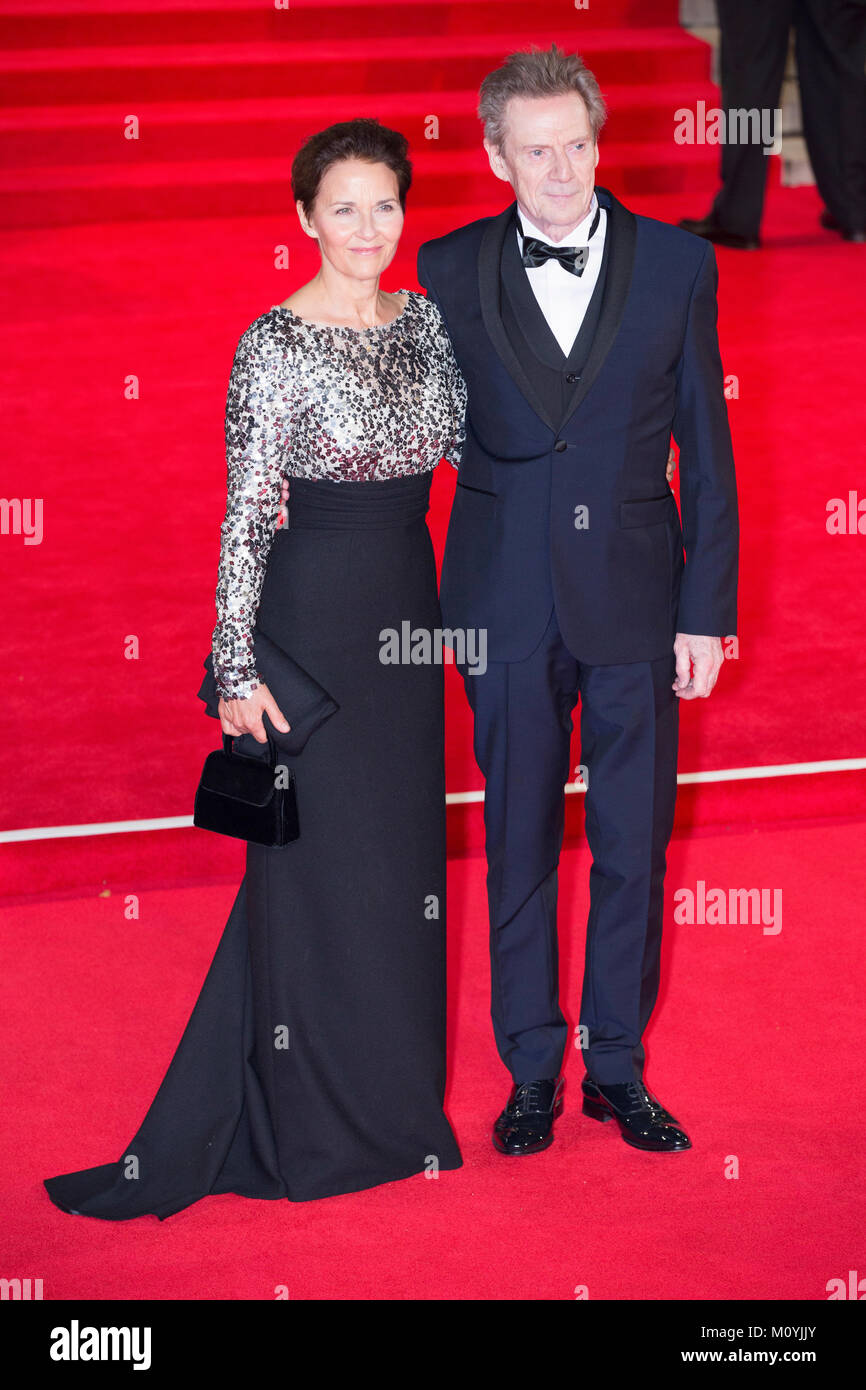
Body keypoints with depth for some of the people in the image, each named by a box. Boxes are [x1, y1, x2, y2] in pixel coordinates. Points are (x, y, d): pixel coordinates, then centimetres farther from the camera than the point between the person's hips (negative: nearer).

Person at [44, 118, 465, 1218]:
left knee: (401, 857, 12)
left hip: (406, 612, 6)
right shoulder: (275, 345, -13)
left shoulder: (425, 323, 5)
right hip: (312, 619, -6)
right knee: (313, 861, 3)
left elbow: (462, 450, 13)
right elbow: (246, 515, -13)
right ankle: (310, 1126, 16)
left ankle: (391, 1102, 26)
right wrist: (238, 668, -15)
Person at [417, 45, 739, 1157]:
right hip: (507, 600, 0)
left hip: (635, 596, 0)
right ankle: (532, 1073, 22)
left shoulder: (677, 264, 0)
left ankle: (618, 1066, 22)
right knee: (518, 843, 9)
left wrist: (707, 607, -1)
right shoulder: (451, 271, 0)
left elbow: (706, 444, 1)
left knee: (634, 846, 7)